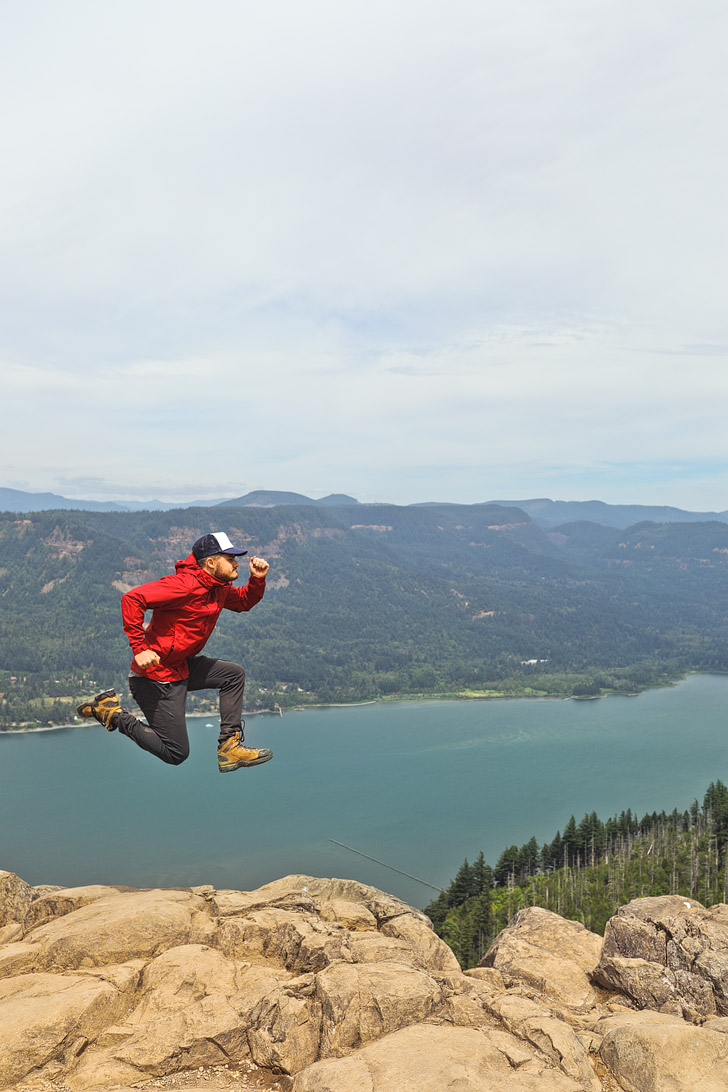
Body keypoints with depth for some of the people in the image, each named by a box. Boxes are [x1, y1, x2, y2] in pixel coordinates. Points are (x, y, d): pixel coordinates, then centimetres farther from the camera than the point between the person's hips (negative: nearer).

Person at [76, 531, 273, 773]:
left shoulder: (220, 586, 5)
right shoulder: (187, 584, -24)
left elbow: (244, 601, 23)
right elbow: (132, 599, -29)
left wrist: (257, 579, 2)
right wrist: (140, 648, -33)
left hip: (182, 667, 9)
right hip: (156, 674, -9)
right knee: (176, 753, -1)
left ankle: (230, 746, 10)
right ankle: (112, 714, 8)